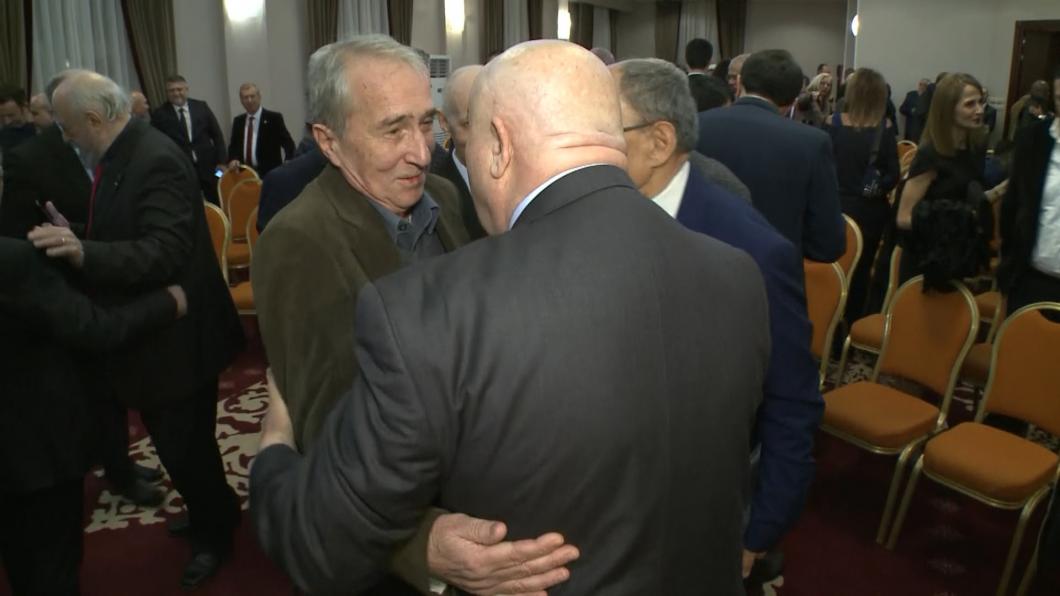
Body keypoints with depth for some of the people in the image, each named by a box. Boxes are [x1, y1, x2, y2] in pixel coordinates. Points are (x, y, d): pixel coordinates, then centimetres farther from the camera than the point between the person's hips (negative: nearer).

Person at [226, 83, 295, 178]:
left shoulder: (274, 118, -3)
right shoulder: (238, 121, 13)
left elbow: (288, 144, -7)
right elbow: (233, 146, 18)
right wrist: (233, 160, -5)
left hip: (269, 174, -5)